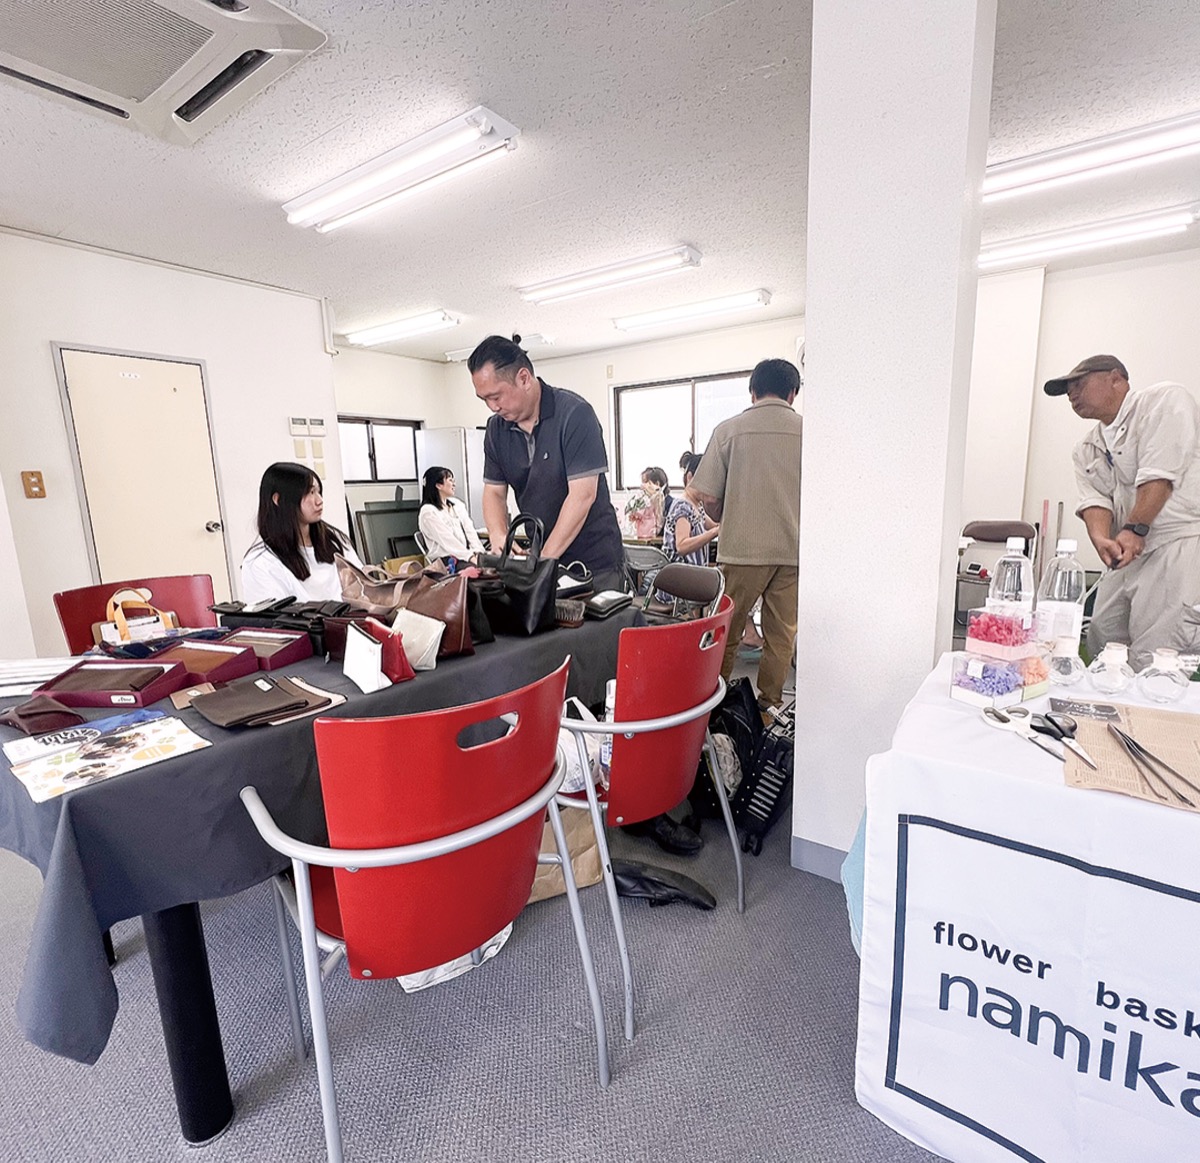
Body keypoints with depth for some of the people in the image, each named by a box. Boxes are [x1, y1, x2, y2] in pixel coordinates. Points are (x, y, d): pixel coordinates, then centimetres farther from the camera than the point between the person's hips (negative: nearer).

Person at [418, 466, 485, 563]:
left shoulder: (457, 504, 16)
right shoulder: (428, 512, -5)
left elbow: (469, 530, 7)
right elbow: (447, 540, -14)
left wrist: (478, 551, -9)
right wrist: (470, 556, -22)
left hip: (465, 553, 6)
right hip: (444, 559, -6)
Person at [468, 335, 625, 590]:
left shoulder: (574, 413, -16)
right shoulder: (497, 428, 2)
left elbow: (582, 494, -22)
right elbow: (494, 492, 5)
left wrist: (544, 558, -24)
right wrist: (498, 537, -15)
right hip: (539, 558, 5)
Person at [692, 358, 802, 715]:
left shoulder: (729, 429, -1)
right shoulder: (806, 430, 3)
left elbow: (708, 497, -3)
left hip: (742, 549, -1)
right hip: (793, 550, 2)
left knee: (727, 634, 10)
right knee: (781, 637, 13)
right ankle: (768, 708, 21)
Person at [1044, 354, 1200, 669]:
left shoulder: (1164, 399, -2)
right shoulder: (1087, 450, 17)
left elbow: (1160, 472, -14)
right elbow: (1095, 498, 1)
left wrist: (1135, 530, -20)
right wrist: (1101, 539, -19)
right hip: (1129, 551, 8)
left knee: (1152, 657, -14)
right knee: (1100, 642, 8)